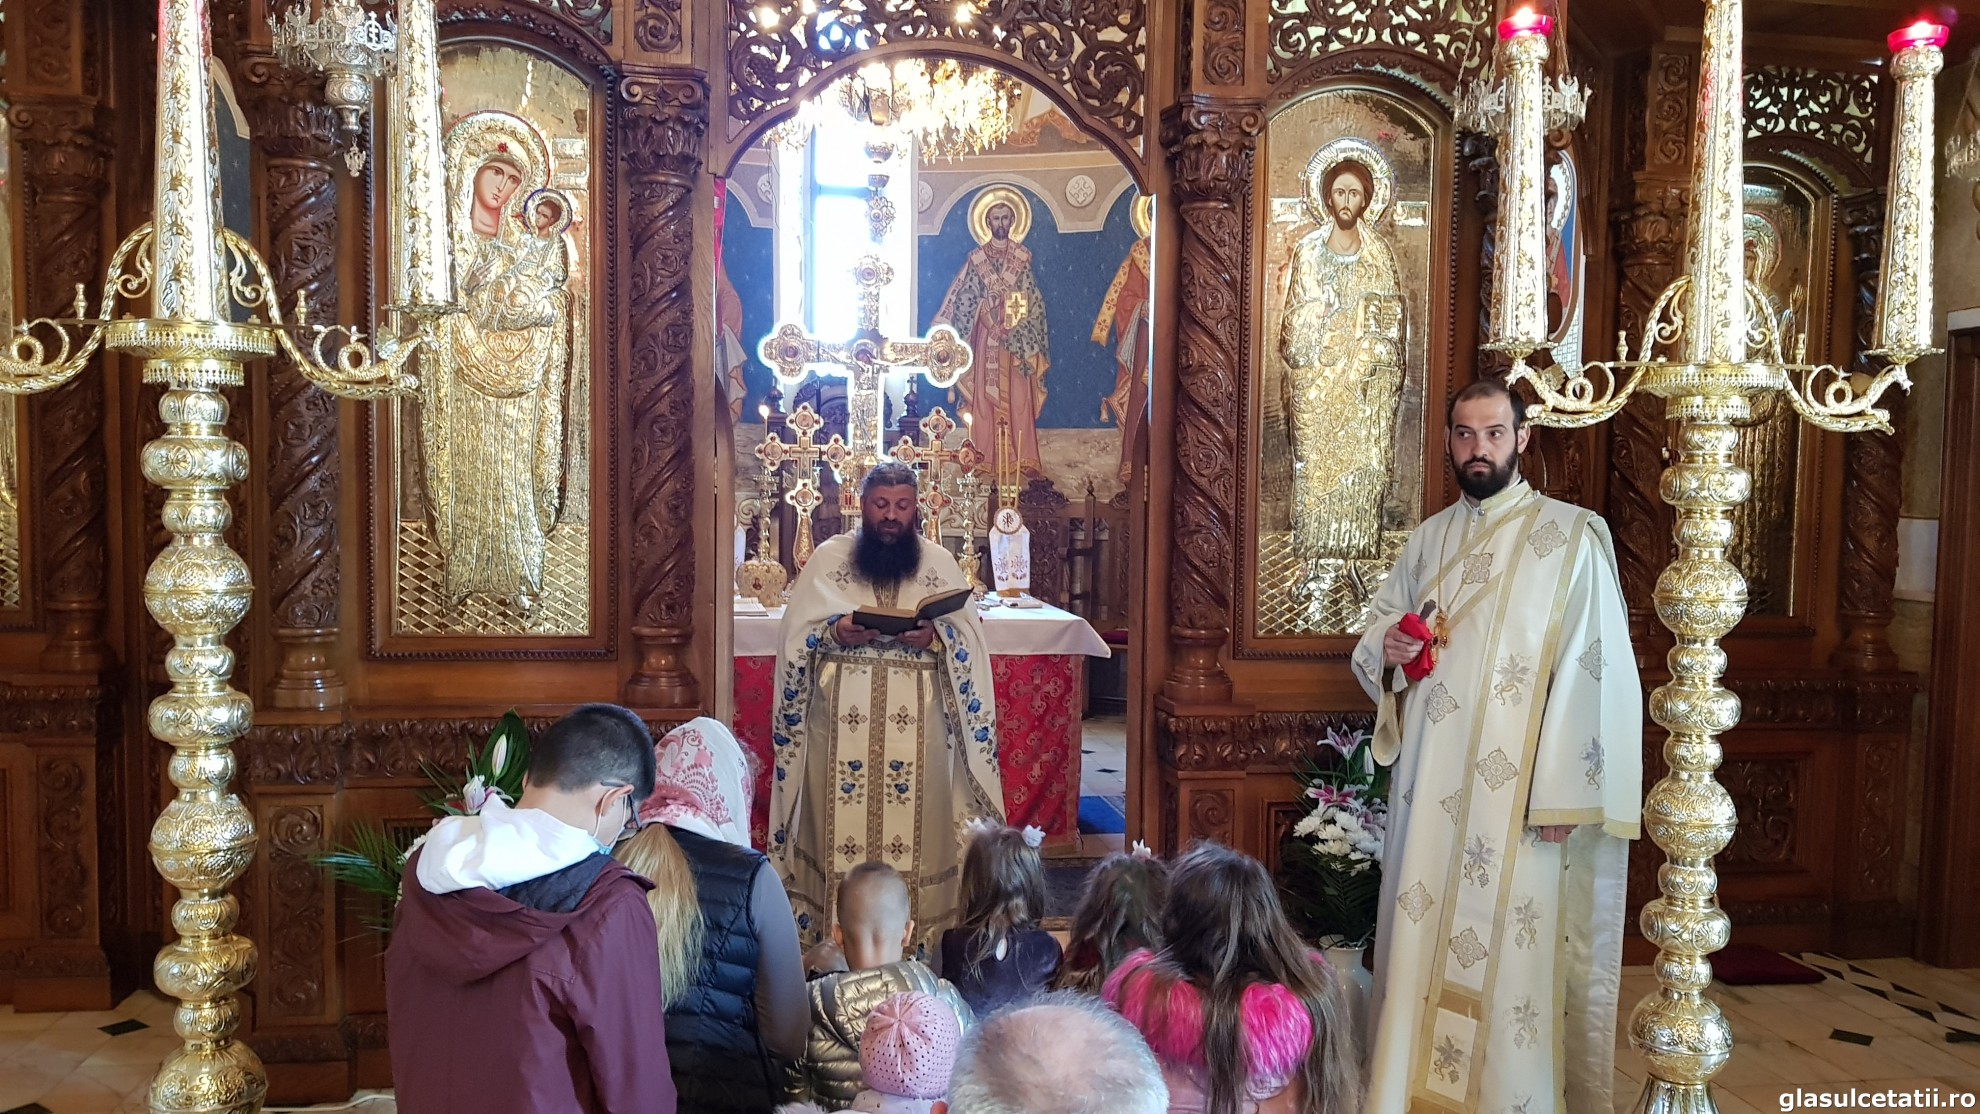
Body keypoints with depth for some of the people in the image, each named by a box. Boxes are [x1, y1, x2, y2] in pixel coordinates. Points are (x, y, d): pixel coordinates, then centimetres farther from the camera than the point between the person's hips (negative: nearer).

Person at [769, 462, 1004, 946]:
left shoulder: (940, 562, 8)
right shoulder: (828, 558, 7)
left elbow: (970, 638, 3)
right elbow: (795, 634, 4)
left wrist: (934, 637, -16)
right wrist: (836, 632, -15)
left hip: (917, 723, 0)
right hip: (843, 720, 0)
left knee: (915, 825, 0)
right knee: (841, 828, 0)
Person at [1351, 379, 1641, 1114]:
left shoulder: (1572, 536, -4)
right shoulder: (1428, 539, 12)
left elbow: (1593, 670, -10)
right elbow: (1378, 625, 21)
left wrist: (1563, 792, -16)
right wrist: (1385, 647, -5)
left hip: (1518, 790, -5)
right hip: (1429, 787, 5)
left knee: (1512, 955, -2)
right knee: (1423, 938, 11)